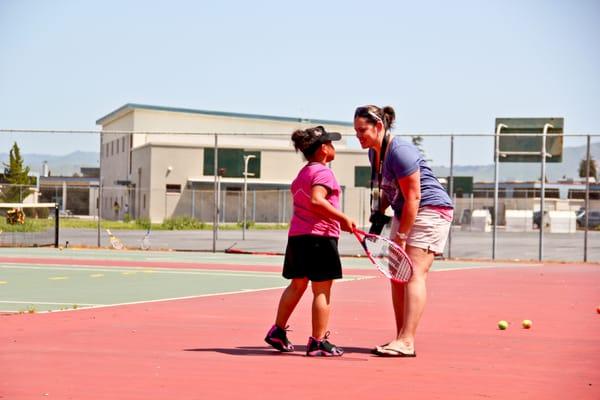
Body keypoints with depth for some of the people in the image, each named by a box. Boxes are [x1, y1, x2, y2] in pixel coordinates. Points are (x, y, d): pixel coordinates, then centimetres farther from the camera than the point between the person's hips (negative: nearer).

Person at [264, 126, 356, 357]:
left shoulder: (301, 175, 18)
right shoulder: (322, 172, -11)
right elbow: (316, 200, -28)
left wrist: (338, 222, 27)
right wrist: (343, 218, -27)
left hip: (297, 235, 9)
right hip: (319, 236, -9)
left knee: (297, 285, 17)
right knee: (322, 290, -4)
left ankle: (277, 331, 17)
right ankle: (318, 342, -3)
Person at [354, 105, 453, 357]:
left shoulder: (400, 152, -23)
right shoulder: (374, 153, 6)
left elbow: (413, 197, -23)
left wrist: (401, 237, -21)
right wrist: (378, 216, 6)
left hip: (431, 210, -10)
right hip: (404, 213, 10)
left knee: (414, 273, -17)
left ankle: (406, 342, -22)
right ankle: (400, 338, 12)